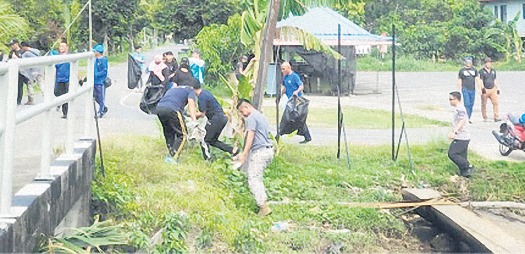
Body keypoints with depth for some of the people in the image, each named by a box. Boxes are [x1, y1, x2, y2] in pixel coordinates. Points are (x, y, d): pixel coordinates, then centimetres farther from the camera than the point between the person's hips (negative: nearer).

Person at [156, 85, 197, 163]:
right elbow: (191, 103, 1)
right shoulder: (191, 90, 19)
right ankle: (172, 158, -4)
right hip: (172, 110, -7)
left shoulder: (174, 88, 38)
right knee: (182, 135, 3)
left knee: (168, 133, 23)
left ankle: (171, 154, 25)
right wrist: (194, 120, -11)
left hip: (159, 108, 7)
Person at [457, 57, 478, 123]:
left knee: (471, 104, 7)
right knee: (467, 104, -10)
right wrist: (460, 90, -1)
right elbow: (459, 81, 4)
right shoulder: (462, 70, 2)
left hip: (472, 89, 3)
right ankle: (469, 118, -11)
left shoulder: (474, 70, 10)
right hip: (465, 89, -3)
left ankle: (469, 117, 17)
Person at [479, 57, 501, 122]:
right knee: (484, 104, 2)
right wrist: (482, 88, -21)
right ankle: (485, 117, 12)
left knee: (495, 103, -7)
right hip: (485, 90, -4)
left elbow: (495, 80, 21)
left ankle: (496, 117, -7)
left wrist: (497, 88, 18)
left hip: (493, 89, 4)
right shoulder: (481, 71, -2)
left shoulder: (493, 71, 14)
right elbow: (480, 80, -8)